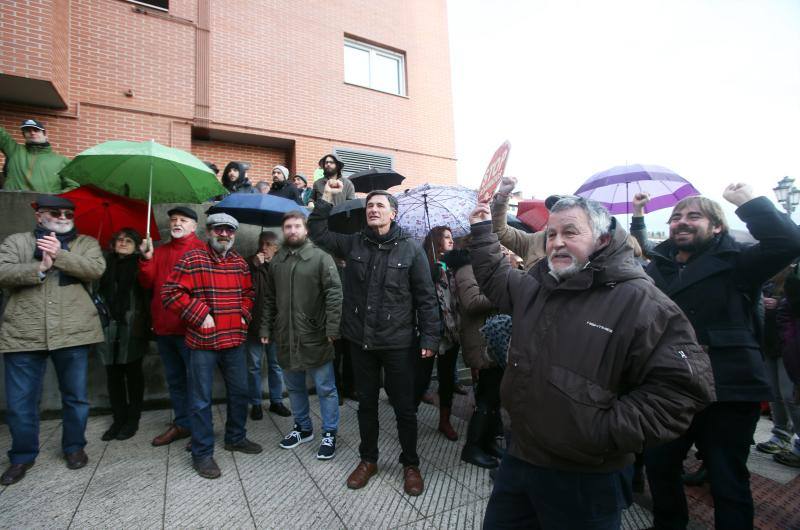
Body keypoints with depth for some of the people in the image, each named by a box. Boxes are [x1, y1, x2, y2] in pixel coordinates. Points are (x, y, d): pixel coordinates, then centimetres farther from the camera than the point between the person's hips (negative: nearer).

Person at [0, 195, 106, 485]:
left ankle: (74, 446, 31)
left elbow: (97, 268, -10)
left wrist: (59, 255, -18)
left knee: (76, 396, 11)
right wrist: (40, 268, -18)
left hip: (72, 332, 0)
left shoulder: (86, 243, 8)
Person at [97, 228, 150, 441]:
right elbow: (99, 291, 9)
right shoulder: (107, 264, 11)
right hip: (109, 326, 4)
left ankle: (132, 420, 16)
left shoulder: (140, 264, 0)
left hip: (132, 326, -4)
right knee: (113, 374, 8)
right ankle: (118, 419, 20)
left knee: (133, 373, 5)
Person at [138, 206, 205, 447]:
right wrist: (146, 259, -6)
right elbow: (148, 283, 8)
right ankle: (181, 424, 31)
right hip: (163, 327, 7)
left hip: (189, 327, -7)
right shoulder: (161, 251, 13)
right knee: (175, 379, 17)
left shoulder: (201, 250, -6)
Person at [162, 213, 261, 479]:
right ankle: (202, 454, 22)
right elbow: (170, 293, -11)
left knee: (239, 391, 16)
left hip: (234, 340, 6)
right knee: (202, 400, 5)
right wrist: (200, 315, -15)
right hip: (202, 341, -5)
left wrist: (244, 315, 6)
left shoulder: (240, 263, 8)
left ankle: (236, 438, 37)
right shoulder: (192, 259, -8)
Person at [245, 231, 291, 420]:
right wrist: (254, 266, -16)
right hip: (255, 323, -1)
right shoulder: (250, 263, -1)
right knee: (254, 366, 9)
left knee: (276, 364, 12)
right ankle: (255, 403, 24)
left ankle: (276, 401, 26)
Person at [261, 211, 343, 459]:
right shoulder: (276, 261, 10)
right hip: (285, 337, 5)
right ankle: (303, 428, 39)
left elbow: (334, 294, -13)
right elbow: (270, 299, 15)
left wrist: (332, 328, -19)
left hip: (315, 337, -5)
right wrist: (266, 328, 10)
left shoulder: (321, 257, -6)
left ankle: (329, 434, 23)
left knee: (325, 388, 6)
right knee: (294, 387, 20)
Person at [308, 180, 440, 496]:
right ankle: (368, 460, 40)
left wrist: (429, 337, -10)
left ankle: (410, 464, 34)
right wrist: (327, 198, 2)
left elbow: (426, 298, -6)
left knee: (404, 406, 11)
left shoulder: (411, 250, -7)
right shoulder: (353, 243, 3)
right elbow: (317, 234, 10)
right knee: (366, 403, 19)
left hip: (399, 343, -3)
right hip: (361, 340, 3)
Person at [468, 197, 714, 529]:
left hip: (588, 479, -6)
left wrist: (608, 432, -19)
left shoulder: (639, 301, -17)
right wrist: (482, 231, 18)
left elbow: (683, 386, -17)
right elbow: (496, 278, 22)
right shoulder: (534, 288, 3)